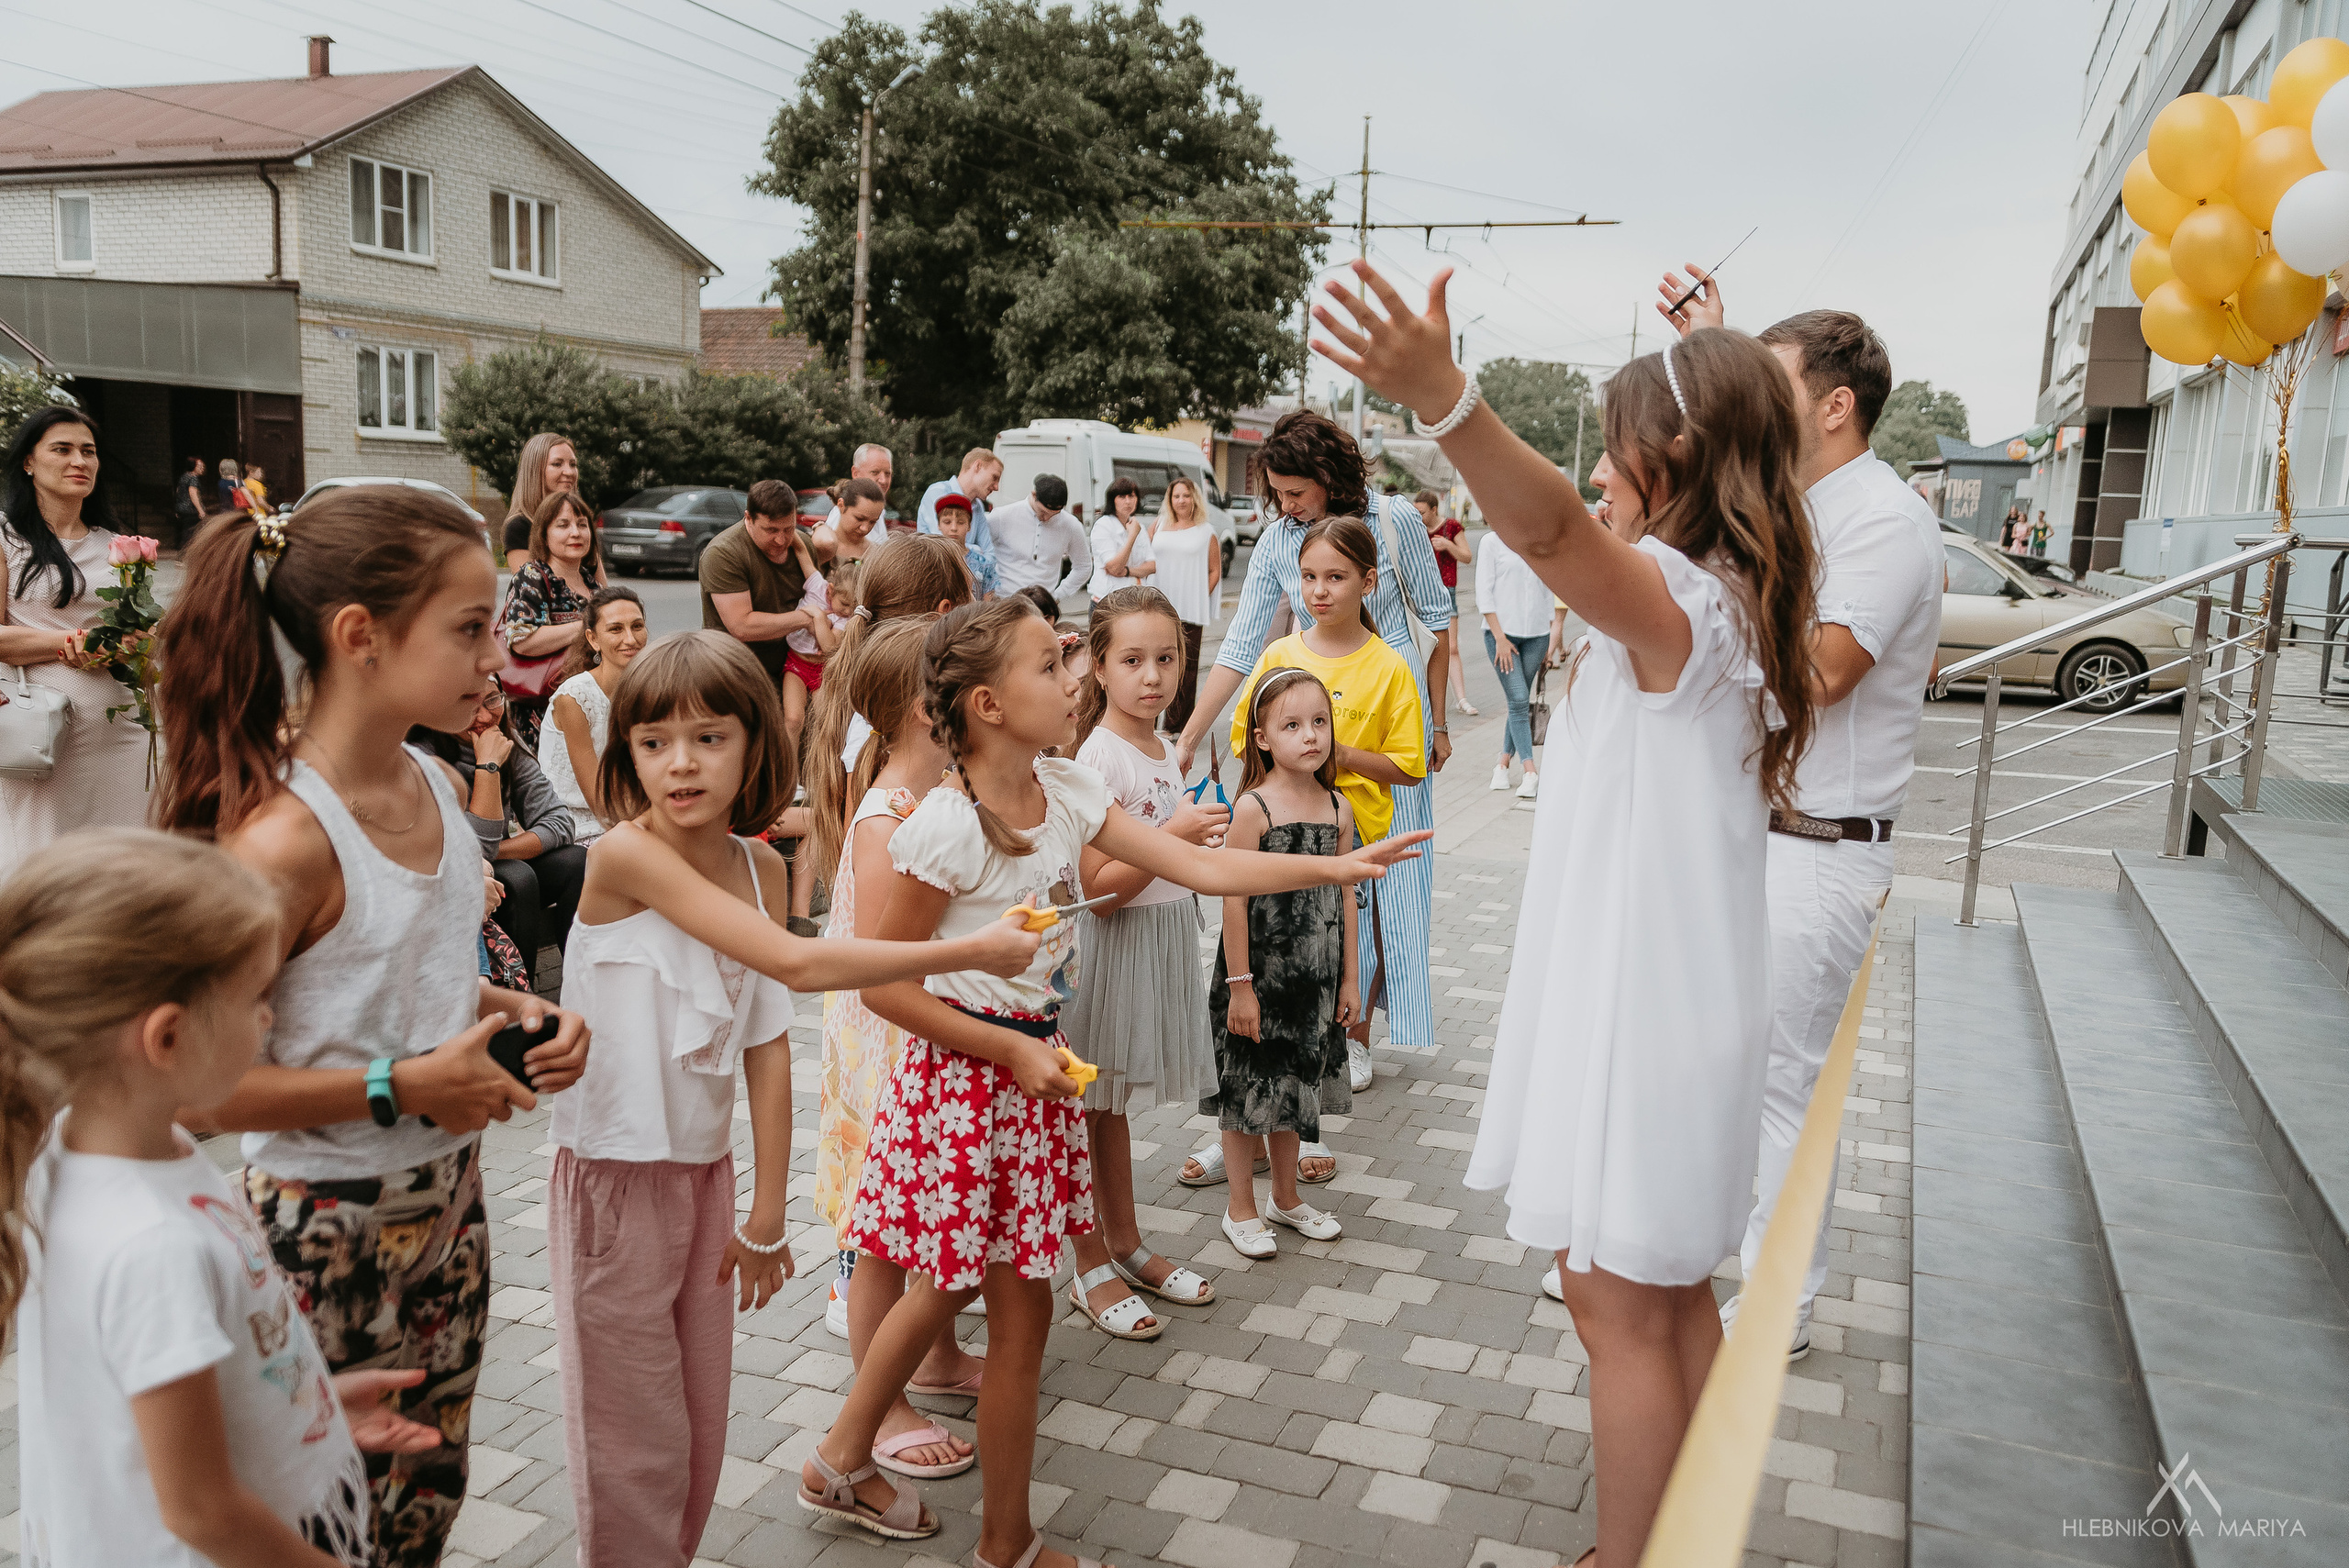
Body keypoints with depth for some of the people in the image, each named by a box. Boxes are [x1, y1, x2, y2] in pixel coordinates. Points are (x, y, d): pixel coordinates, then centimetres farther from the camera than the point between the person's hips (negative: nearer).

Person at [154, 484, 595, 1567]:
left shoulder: (434, 783, 0)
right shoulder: (285, 836, -25)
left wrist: (511, 1013, -1)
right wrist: (401, 1086, -22)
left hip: (447, 1202, 7)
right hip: (330, 1234, -7)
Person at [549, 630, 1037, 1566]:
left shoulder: (760, 865, -1)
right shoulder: (626, 854, -21)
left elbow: (767, 1046, 0)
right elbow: (798, 964, -28)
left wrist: (766, 1212, -1)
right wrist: (972, 951, -24)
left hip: (708, 1172, 6)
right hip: (615, 1180, -6)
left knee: (701, 1430, 17)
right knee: (637, 1447, 6)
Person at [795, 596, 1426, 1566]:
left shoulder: (1066, 792, 0)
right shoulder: (943, 829, -22)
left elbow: (1200, 866, 0)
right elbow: (882, 983, -17)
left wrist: (1336, 867, -4)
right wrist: (1015, 1052, -18)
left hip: (1032, 1060, 8)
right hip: (967, 1074, -8)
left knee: (949, 1285, 21)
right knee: (1022, 1312, 5)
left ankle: (841, 1463, 42)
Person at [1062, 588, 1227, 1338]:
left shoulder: (1162, 748, 9)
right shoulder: (1099, 757, -18)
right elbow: (1098, 889, -22)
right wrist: (1174, 835, -25)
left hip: (1167, 934, 8)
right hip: (1114, 945, -8)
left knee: (1117, 1103, 20)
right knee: (1093, 1105, 4)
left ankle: (1127, 1245, 32)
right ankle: (1091, 1269, 17)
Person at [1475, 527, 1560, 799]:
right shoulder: (1492, 543, -1)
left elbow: (1550, 592, 13)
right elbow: (1484, 593, -4)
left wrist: (1554, 637, 8)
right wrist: (1499, 638, -10)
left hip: (1537, 633, 3)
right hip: (1502, 632, -3)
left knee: (1522, 701, 5)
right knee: (1518, 700, -10)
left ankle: (1503, 763, 17)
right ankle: (1531, 772, -11)